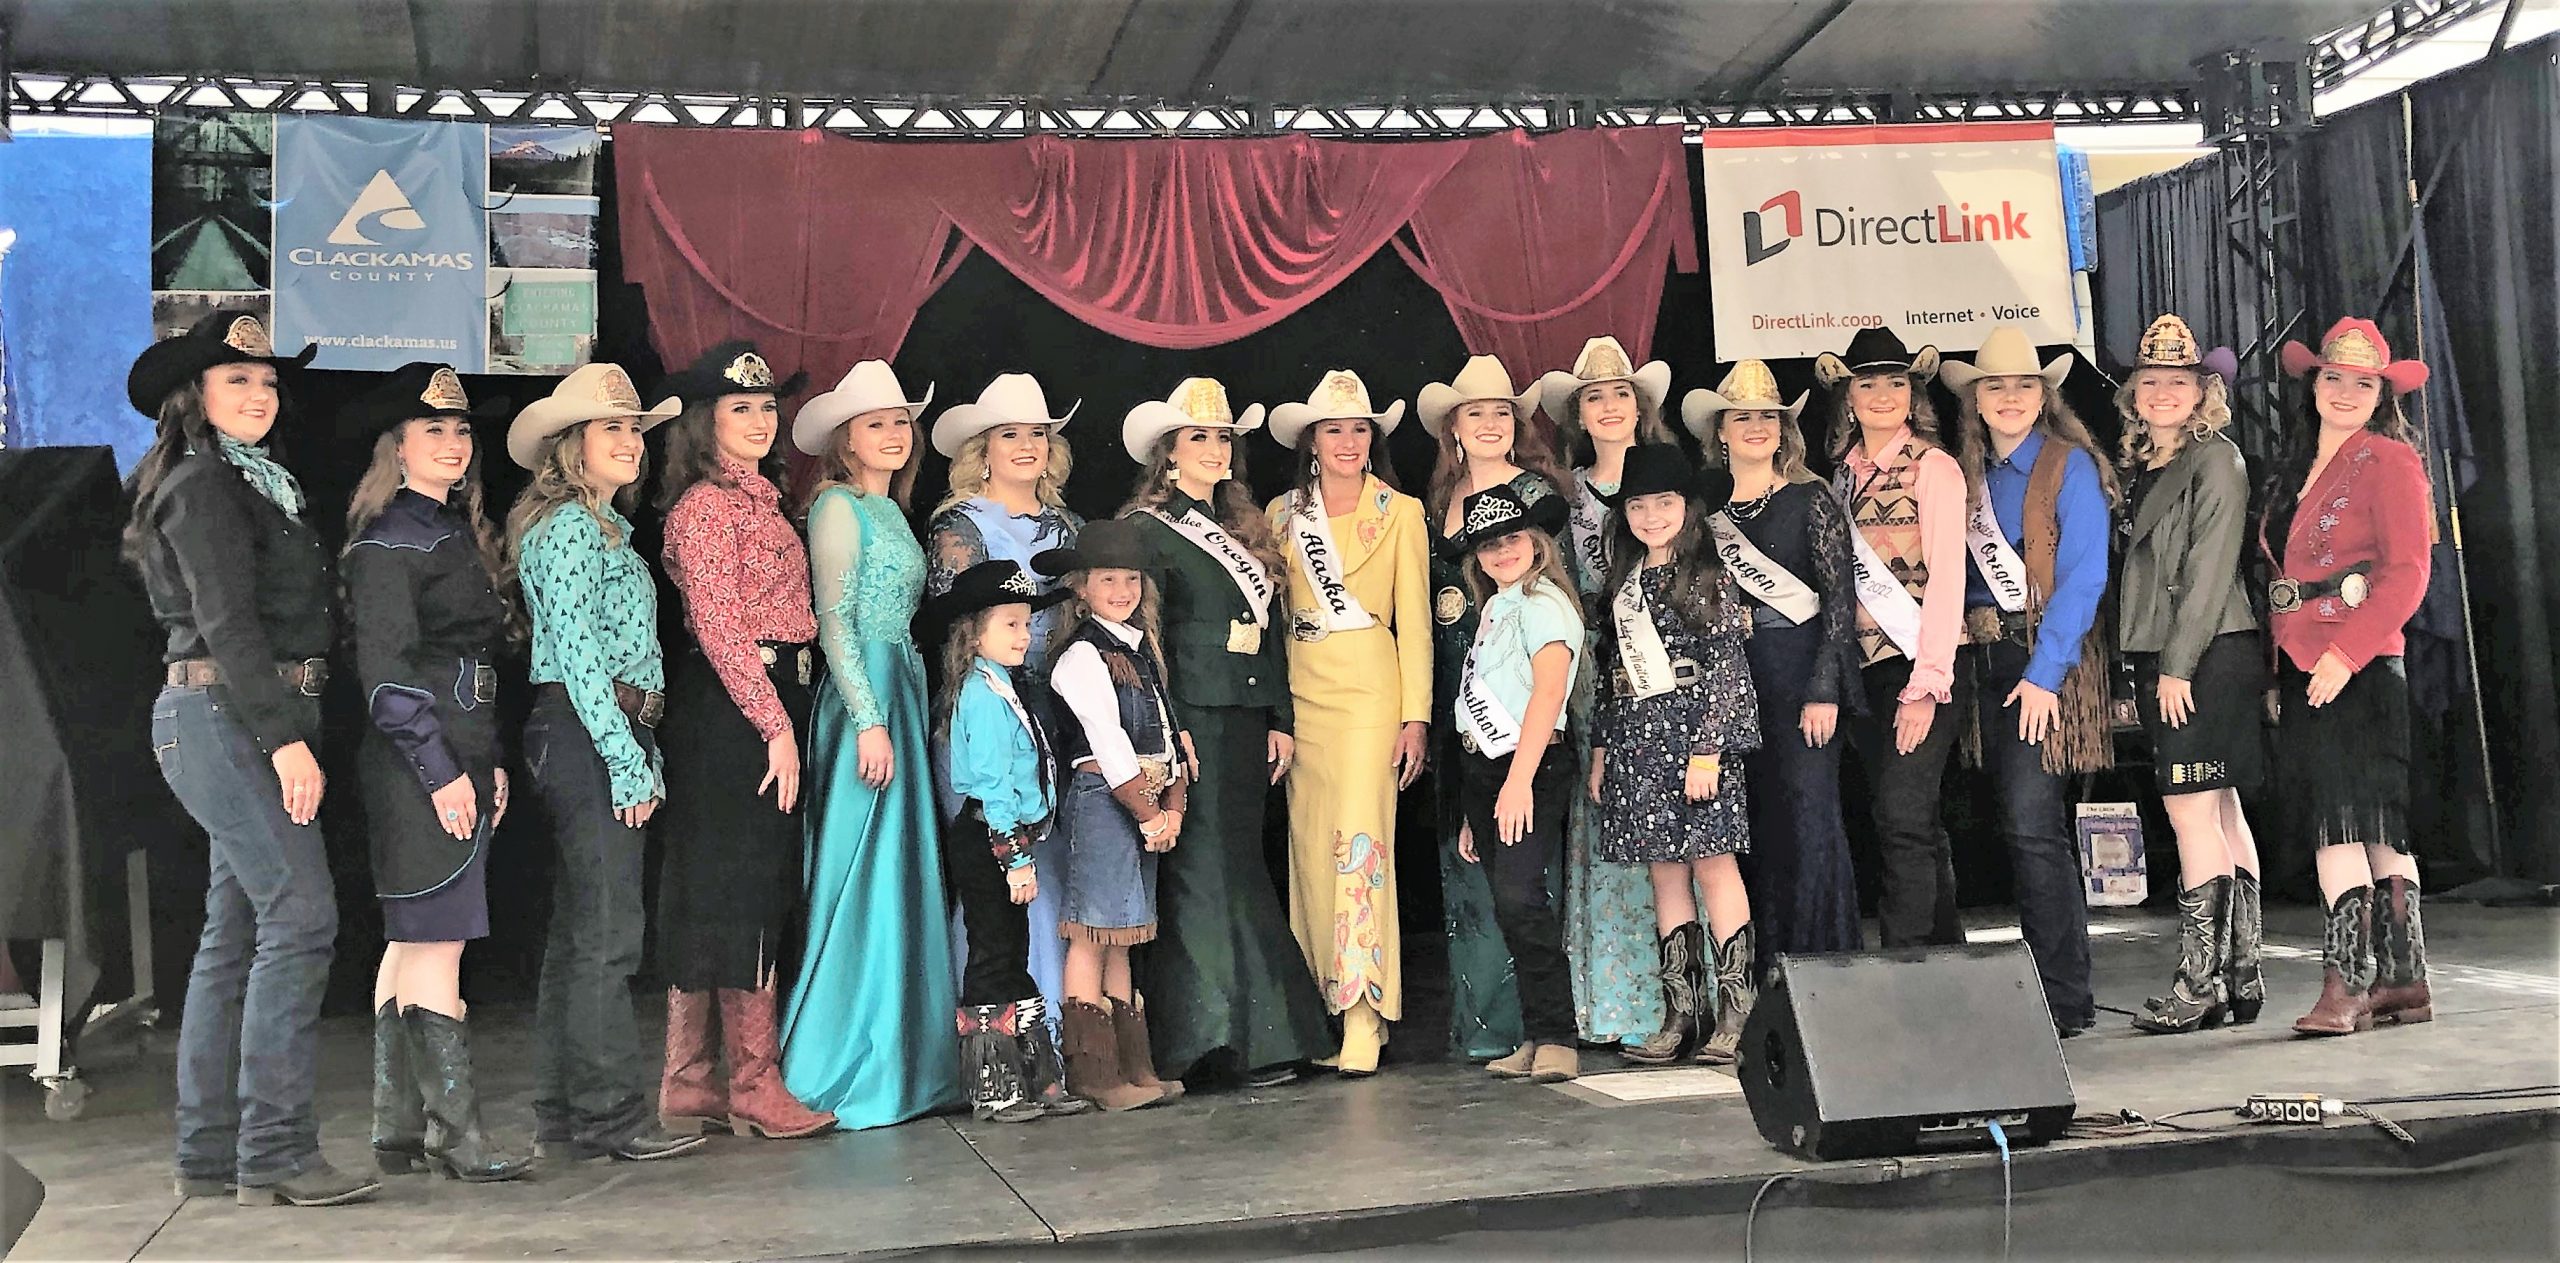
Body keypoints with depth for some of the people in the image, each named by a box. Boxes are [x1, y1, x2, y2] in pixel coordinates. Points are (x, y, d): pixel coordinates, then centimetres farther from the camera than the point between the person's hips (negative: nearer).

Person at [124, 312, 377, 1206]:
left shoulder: (257, 484, 22)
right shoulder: (203, 485, -6)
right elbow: (227, 623, -15)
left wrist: (289, 732, 12)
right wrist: (285, 737, -21)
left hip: (255, 725, 10)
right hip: (225, 717, -10)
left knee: (235, 933, 9)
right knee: (298, 917, -14)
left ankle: (211, 1154, 13)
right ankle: (276, 1154, -12)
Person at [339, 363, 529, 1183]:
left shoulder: (456, 533, 18)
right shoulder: (389, 543, -8)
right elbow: (385, 671, -15)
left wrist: (491, 763, 16)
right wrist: (441, 772, -18)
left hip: (460, 760, 9)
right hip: (419, 766, -9)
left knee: (412, 944, 11)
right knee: (436, 941, -8)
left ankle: (398, 1132, 16)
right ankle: (459, 1135, -6)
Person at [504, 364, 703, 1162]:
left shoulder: (604, 528, 22)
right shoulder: (569, 527, -8)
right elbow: (577, 652, -16)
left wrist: (643, 756, 16)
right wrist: (627, 761, -17)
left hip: (608, 737, 10)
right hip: (585, 736, -10)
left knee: (579, 931, 10)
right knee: (607, 931, -9)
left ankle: (564, 1119, 15)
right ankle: (609, 1113, -5)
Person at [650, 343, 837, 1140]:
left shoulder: (759, 498, 18)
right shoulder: (706, 506, -10)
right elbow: (719, 627, -17)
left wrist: (785, 720, 12)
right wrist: (776, 725, -18)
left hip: (769, 703, 9)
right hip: (732, 710, -9)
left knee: (715, 896, 11)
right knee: (744, 893, -4)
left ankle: (692, 1083, 18)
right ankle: (756, 1090, 3)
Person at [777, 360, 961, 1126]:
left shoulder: (891, 511, 18)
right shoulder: (840, 507, -7)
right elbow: (835, 622, -14)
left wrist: (910, 711, 12)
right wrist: (869, 718, -19)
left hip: (905, 694, 9)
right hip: (865, 697, -9)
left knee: (904, 874, 9)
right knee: (862, 878, -7)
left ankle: (900, 1061, 15)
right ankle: (846, 1071, -1)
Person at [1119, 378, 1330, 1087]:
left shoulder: (1243, 530, 20)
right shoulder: (1145, 528, -2)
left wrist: (1280, 722, 13)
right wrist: (1168, 729, -15)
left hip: (1246, 724, 7)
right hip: (1192, 718, -7)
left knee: (1238, 868, 6)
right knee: (1209, 874, -7)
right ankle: (1250, 1039, -4)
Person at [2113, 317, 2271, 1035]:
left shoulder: (2216, 460, -6)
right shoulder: (2140, 465, 17)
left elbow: (2210, 570, -13)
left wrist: (2177, 666, -17)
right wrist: (2145, 671, 9)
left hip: (2209, 654, -8)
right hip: (2160, 658, 8)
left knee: (2190, 809, -9)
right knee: (2220, 813, 10)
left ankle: (2201, 982, -5)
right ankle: (2241, 977, 15)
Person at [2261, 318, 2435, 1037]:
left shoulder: (2390, 460, -3)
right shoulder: (2298, 469, 18)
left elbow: (2407, 573, -12)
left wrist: (2346, 653, -20)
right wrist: (2278, 666, 9)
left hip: (2360, 668, -7)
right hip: (2302, 669, 7)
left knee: (2343, 823, -12)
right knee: (2374, 831, 9)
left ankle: (2346, 984, -11)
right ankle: (2404, 981, 14)